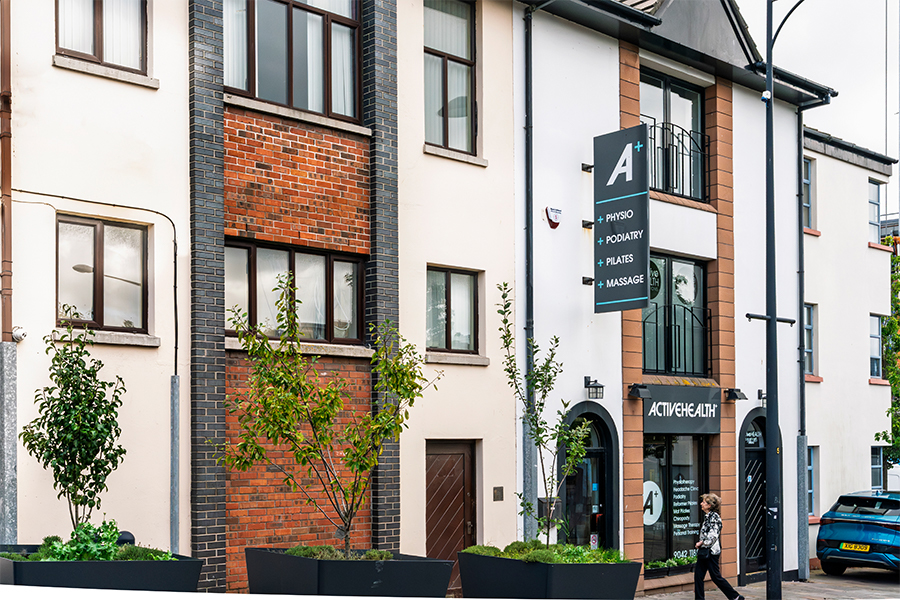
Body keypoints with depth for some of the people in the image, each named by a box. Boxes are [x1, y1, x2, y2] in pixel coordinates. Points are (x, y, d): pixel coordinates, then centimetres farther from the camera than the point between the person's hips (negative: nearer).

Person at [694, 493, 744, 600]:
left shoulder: (714, 517, -15)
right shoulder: (707, 516, 13)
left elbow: (713, 535, -21)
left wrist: (701, 543, -16)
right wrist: (700, 544, 11)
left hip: (711, 551, -9)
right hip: (704, 551, 9)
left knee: (715, 576, -2)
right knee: (698, 574, 5)